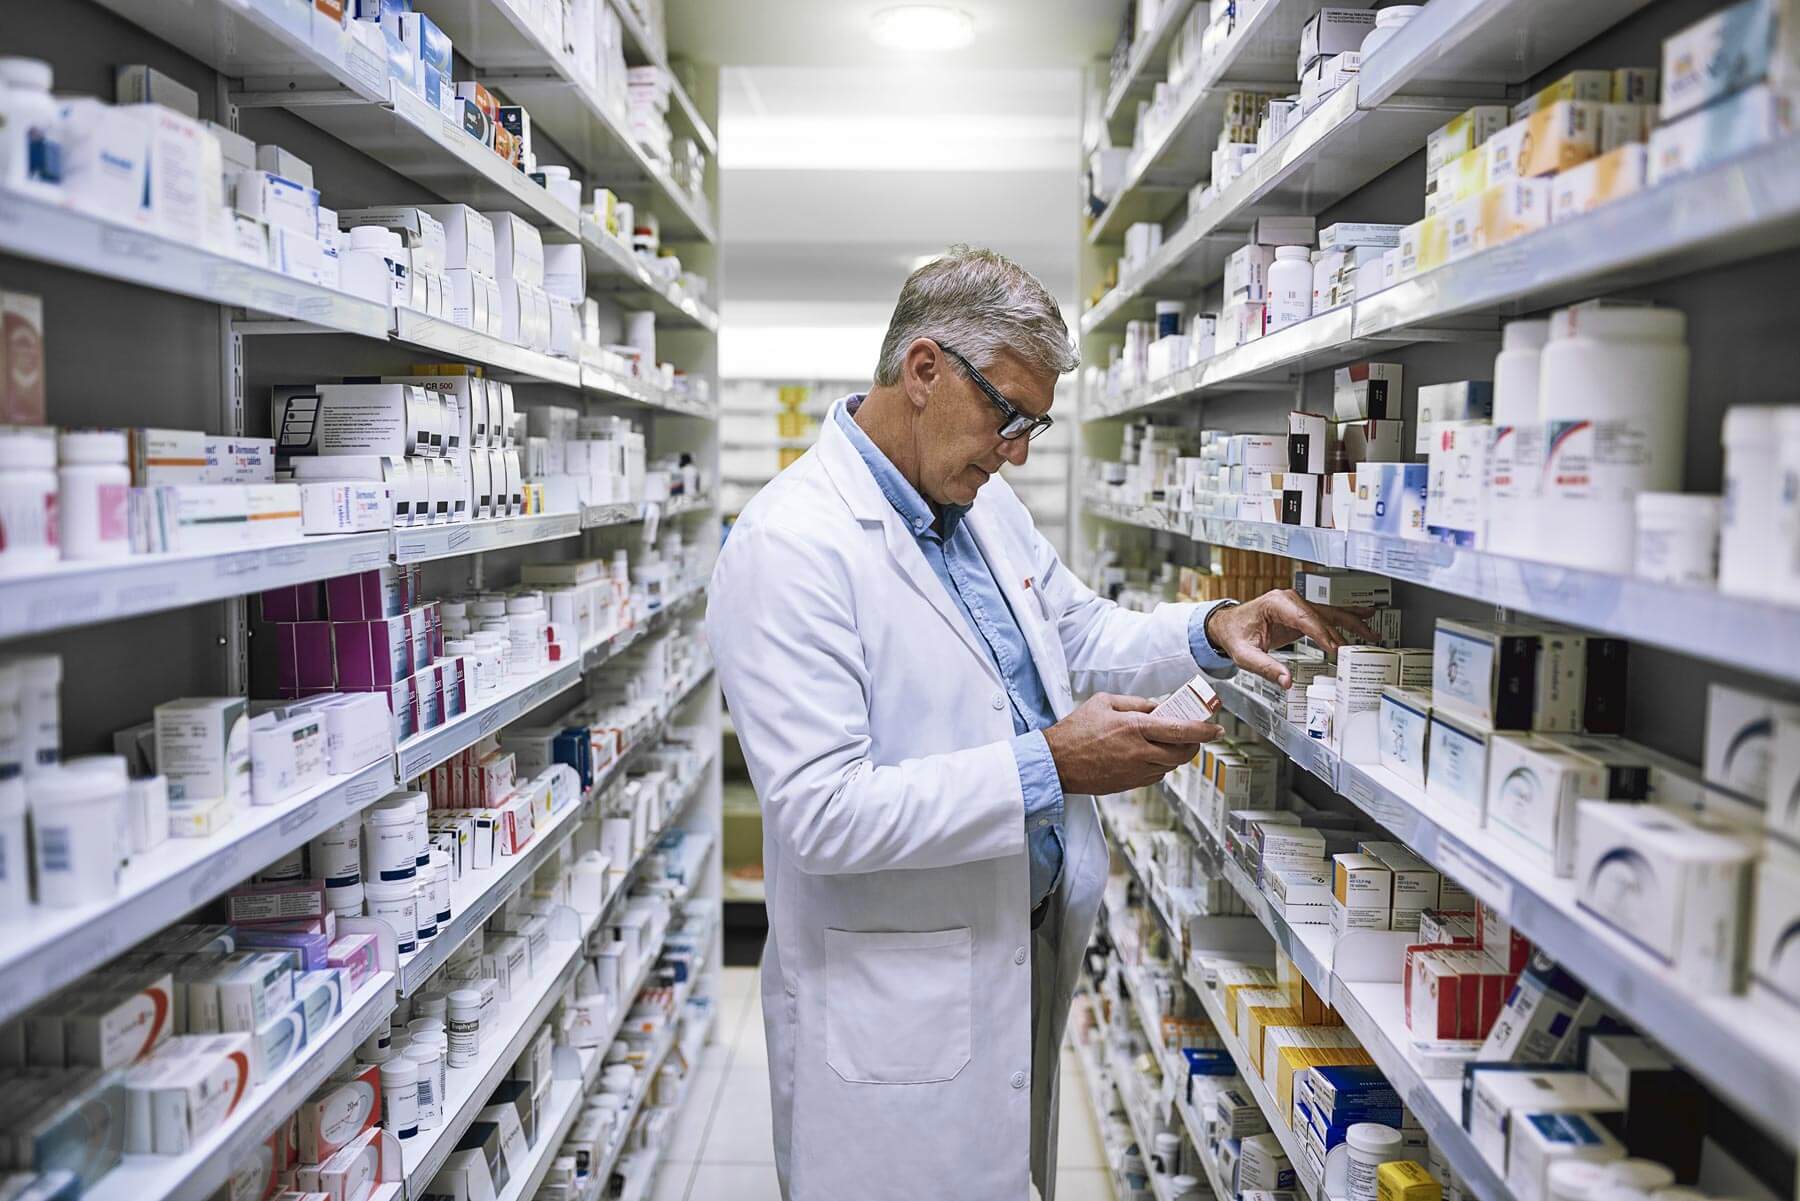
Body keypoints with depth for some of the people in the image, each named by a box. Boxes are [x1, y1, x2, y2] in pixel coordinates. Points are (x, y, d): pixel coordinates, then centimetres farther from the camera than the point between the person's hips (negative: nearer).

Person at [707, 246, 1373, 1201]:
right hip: (893, 1007, -8)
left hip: (1027, 953, 8)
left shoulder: (983, 503, 6)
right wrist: (1049, 765, -27)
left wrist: (1213, 630, 0)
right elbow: (821, 812, -27)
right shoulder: (789, 546, -22)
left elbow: (1080, 636, 19)